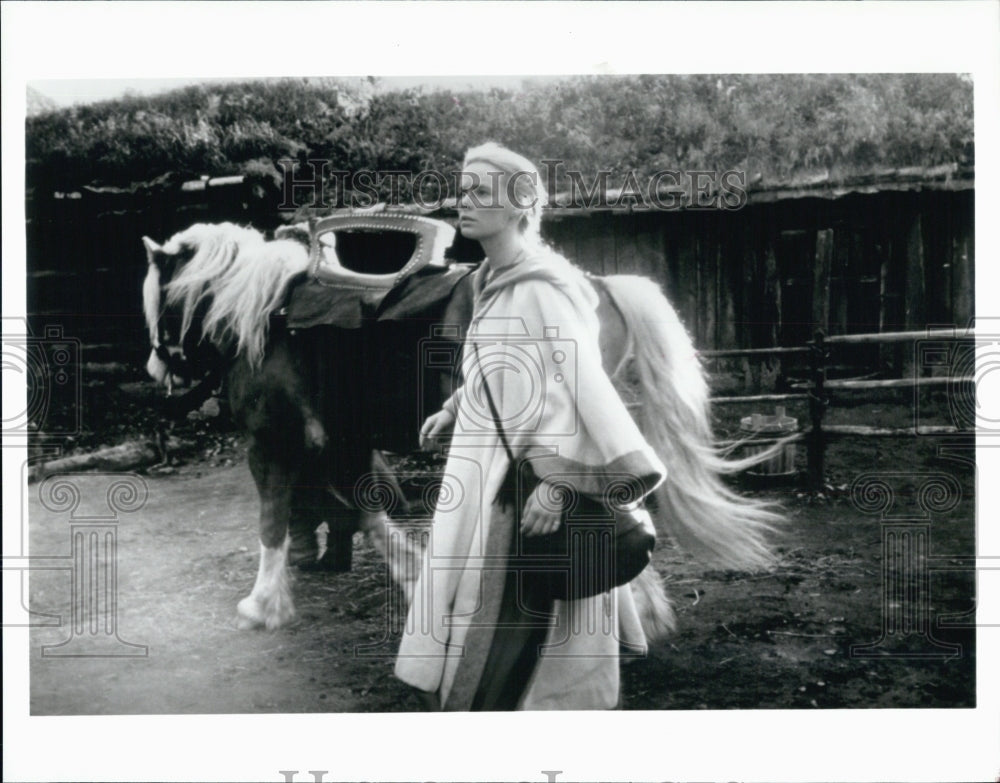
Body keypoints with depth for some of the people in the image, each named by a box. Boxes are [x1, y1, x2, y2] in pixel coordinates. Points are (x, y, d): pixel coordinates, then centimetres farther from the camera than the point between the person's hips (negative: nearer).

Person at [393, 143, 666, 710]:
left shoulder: (542, 290, -19)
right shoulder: (494, 283, 9)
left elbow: (580, 386, -25)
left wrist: (557, 481, -29)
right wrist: (453, 412, 14)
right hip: (492, 478, 9)